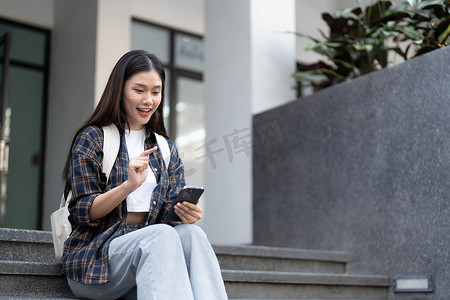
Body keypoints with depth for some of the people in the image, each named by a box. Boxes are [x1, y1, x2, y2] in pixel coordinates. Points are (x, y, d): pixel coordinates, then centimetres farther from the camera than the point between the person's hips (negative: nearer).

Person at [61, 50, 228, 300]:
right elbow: (82, 212, -3)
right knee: (162, 235, -34)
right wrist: (128, 185, -21)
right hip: (93, 258, -4)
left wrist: (186, 214, -14)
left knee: (191, 234, -30)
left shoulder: (166, 150, 19)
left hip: (151, 246, 4)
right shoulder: (92, 138, 4)